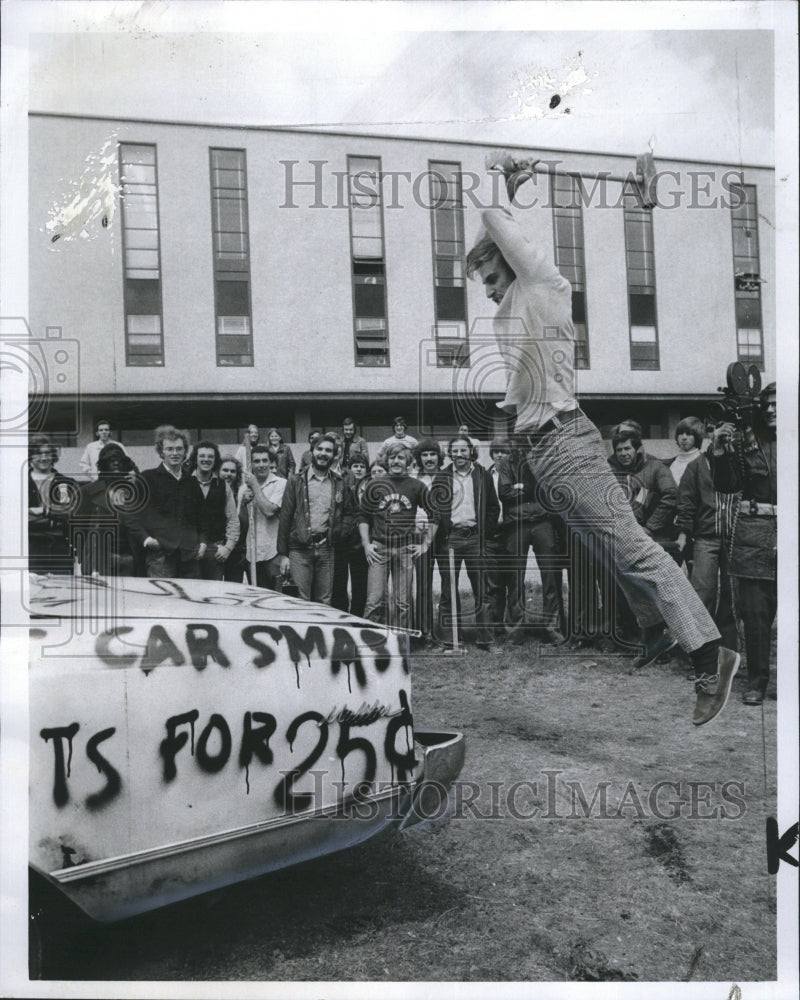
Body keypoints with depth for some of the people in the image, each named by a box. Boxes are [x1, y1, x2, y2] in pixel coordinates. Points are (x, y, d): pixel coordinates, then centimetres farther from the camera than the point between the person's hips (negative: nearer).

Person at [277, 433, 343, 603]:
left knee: (324, 602, 6)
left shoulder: (338, 483, 9)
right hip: (300, 548, -2)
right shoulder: (297, 481, 1)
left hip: (326, 549, 3)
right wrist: (283, 554, -4)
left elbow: (341, 515, 14)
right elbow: (285, 517, 0)